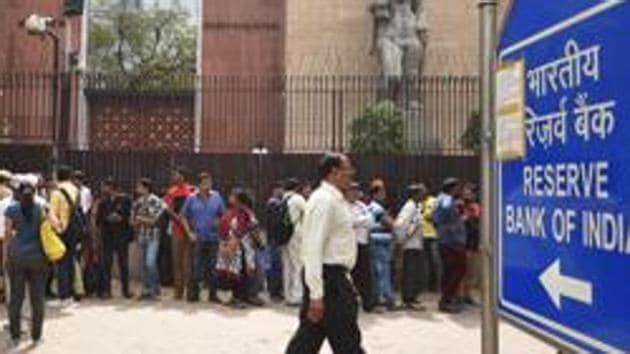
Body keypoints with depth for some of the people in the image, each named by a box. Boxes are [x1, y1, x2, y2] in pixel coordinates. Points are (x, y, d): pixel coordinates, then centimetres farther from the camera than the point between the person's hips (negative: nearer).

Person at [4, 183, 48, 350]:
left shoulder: (11, 209, 0)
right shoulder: (40, 208, 1)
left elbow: (8, 233, -1)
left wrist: (6, 255, 4)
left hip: (17, 256, 0)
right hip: (38, 256, 0)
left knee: (16, 297, 7)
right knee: (37, 297, 6)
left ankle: (15, 337, 9)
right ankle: (36, 336, 11)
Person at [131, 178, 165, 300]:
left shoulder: (156, 201, -7)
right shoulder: (138, 203, 11)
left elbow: (155, 220, -10)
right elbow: (132, 221, 13)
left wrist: (141, 219, -4)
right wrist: (145, 221, -6)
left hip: (153, 237, -6)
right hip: (142, 237, 6)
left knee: (150, 263, -15)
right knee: (145, 264, 9)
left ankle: (155, 290, -3)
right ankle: (147, 290, 18)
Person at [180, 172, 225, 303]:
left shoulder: (217, 197, 4)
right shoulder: (191, 198, 1)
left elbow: (223, 214, 12)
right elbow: (184, 217, 5)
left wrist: (219, 222, -5)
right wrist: (189, 232, -4)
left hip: (213, 237, 2)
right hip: (197, 238, -1)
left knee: (212, 267, 6)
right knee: (196, 267, -2)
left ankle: (213, 294, 15)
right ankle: (192, 294, 7)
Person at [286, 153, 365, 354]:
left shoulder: (335, 200, 14)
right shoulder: (324, 200, -17)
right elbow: (313, 249, -23)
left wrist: (345, 281, 23)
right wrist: (316, 294, -26)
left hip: (335, 277, 10)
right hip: (327, 278, -10)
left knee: (310, 338, 14)